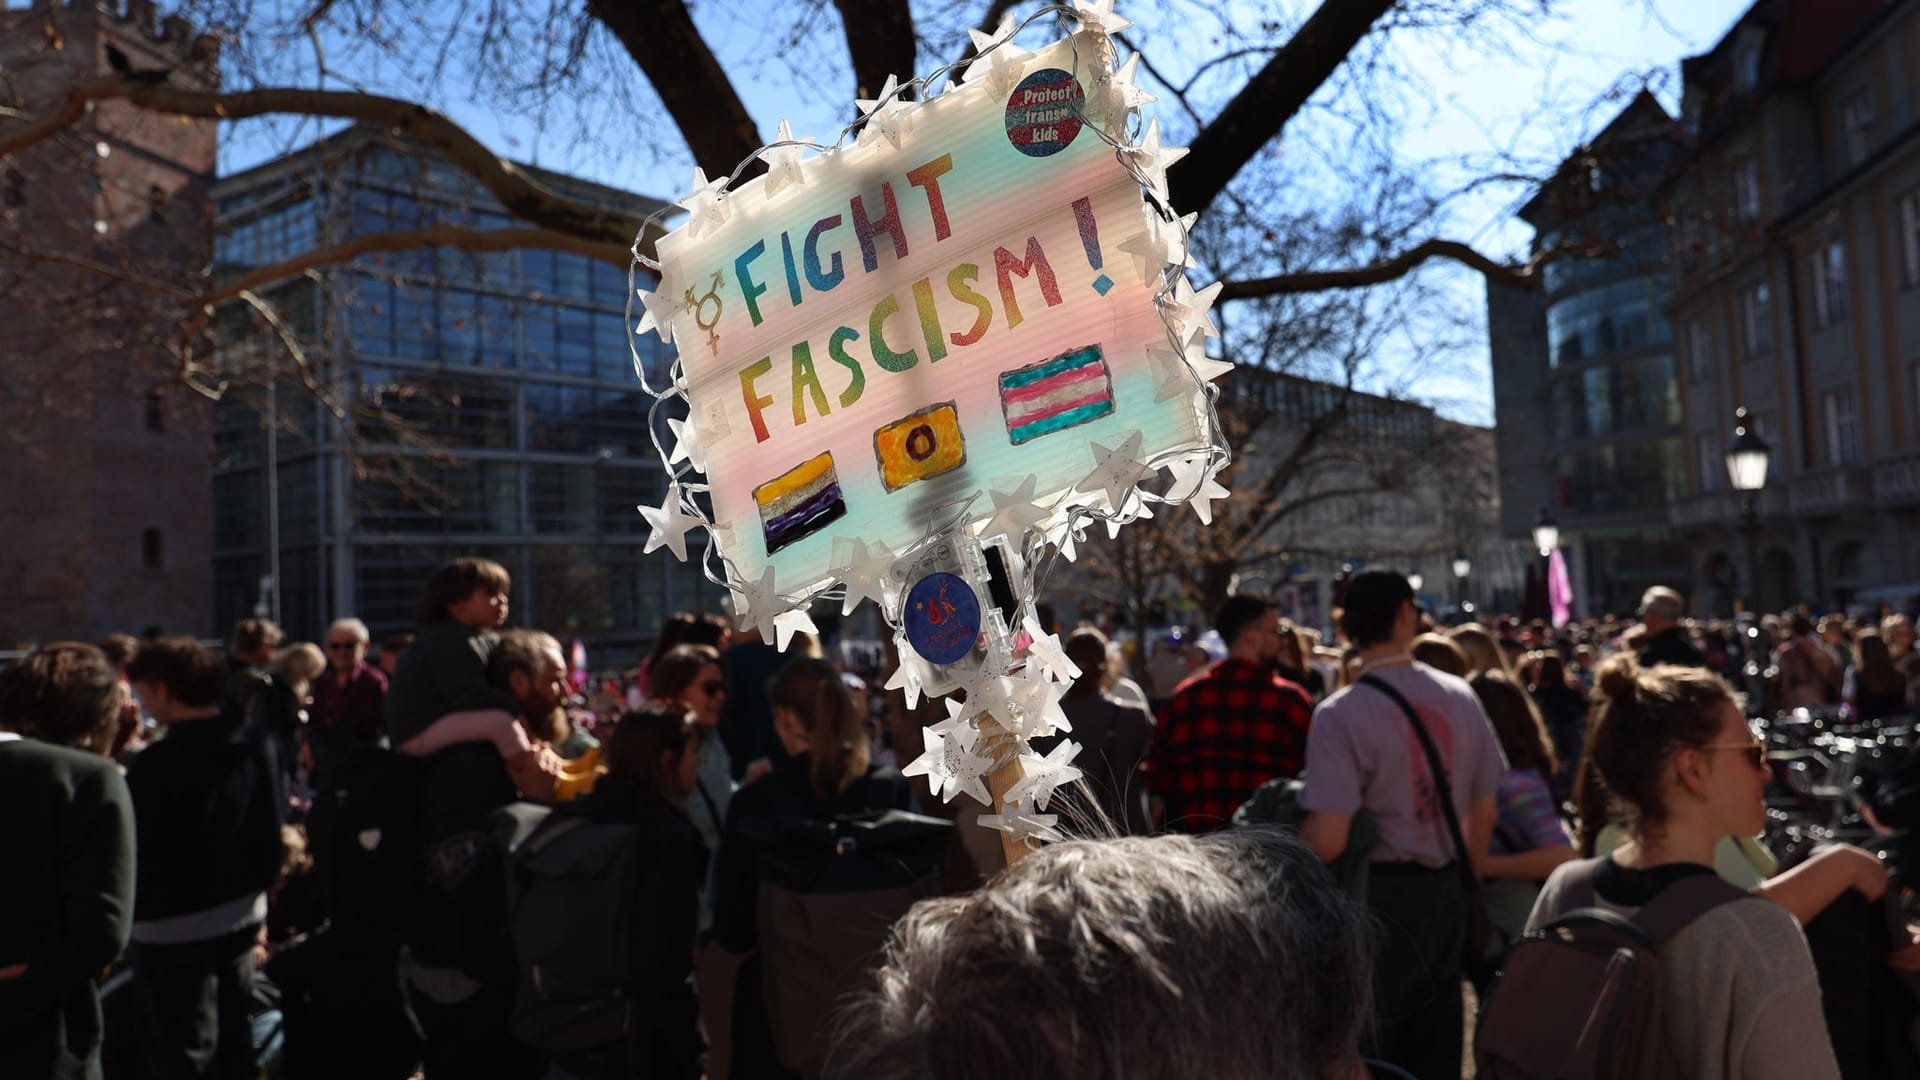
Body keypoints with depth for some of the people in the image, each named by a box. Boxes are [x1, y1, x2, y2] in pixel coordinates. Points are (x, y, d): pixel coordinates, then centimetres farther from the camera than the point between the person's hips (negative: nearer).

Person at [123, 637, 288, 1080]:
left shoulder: (158, 763, -22)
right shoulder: (262, 742, -2)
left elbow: (128, 853, -15)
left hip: (174, 927, -6)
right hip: (244, 912, 6)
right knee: (234, 1041, 21)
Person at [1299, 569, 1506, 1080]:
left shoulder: (1340, 713, -19)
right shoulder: (1460, 696, -1)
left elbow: (1327, 841, -23)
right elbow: (1485, 812, 8)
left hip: (1381, 895, -5)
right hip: (1446, 891, 5)